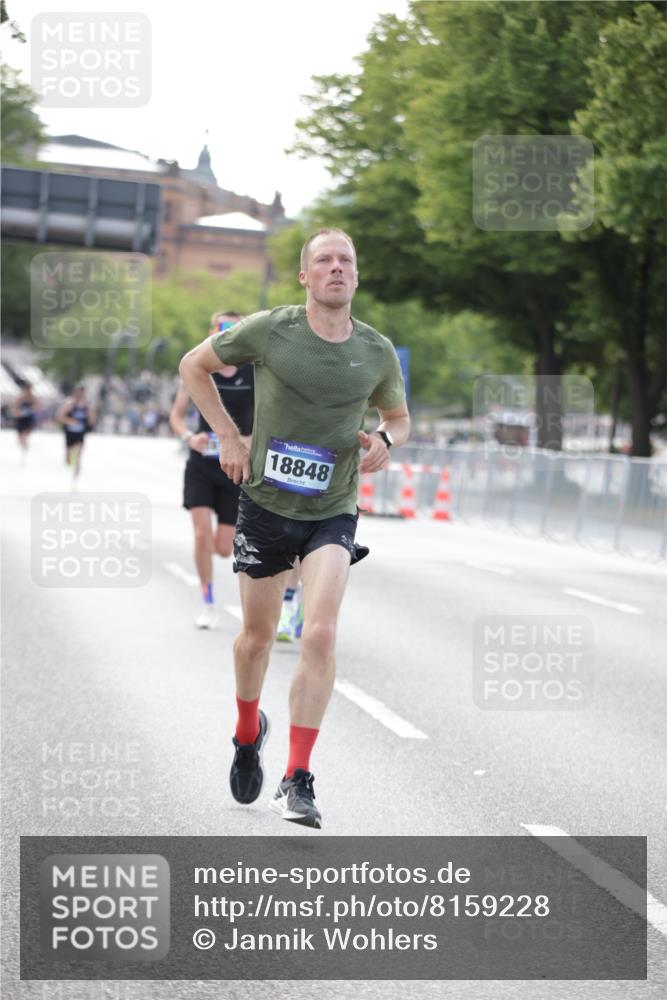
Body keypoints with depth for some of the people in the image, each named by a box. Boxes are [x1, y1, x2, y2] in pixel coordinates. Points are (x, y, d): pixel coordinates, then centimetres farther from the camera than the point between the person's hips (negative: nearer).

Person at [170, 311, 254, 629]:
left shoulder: (256, 373, -6)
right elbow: (176, 415, 6)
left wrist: (250, 441, -20)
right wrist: (189, 437, -15)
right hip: (202, 463, 0)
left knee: (224, 549, 1)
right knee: (202, 534, -15)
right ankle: (208, 606, 0)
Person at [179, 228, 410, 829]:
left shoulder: (377, 352, 0)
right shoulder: (268, 331, -7)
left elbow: (399, 417, 19)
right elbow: (195, 366, 8)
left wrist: (385, 439, -5)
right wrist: (228, 436, 0)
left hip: (332, 513, 0)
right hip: (265, 503, 0)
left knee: (320, 633, -17)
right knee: (258, 635, 11)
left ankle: (298, 782, -14)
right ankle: (248, 732, 42)